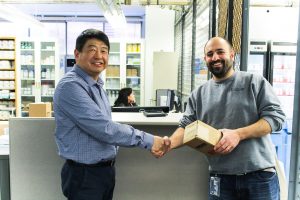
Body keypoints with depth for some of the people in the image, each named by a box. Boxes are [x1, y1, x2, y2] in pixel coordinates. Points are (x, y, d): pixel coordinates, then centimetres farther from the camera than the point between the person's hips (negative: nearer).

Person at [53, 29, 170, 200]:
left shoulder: (97, 85, 8)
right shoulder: (71, 86, -22)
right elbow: (104, 129, -28)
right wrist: (148, 140, -20)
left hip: (106, 169, 8)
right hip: (84, 174, -8)